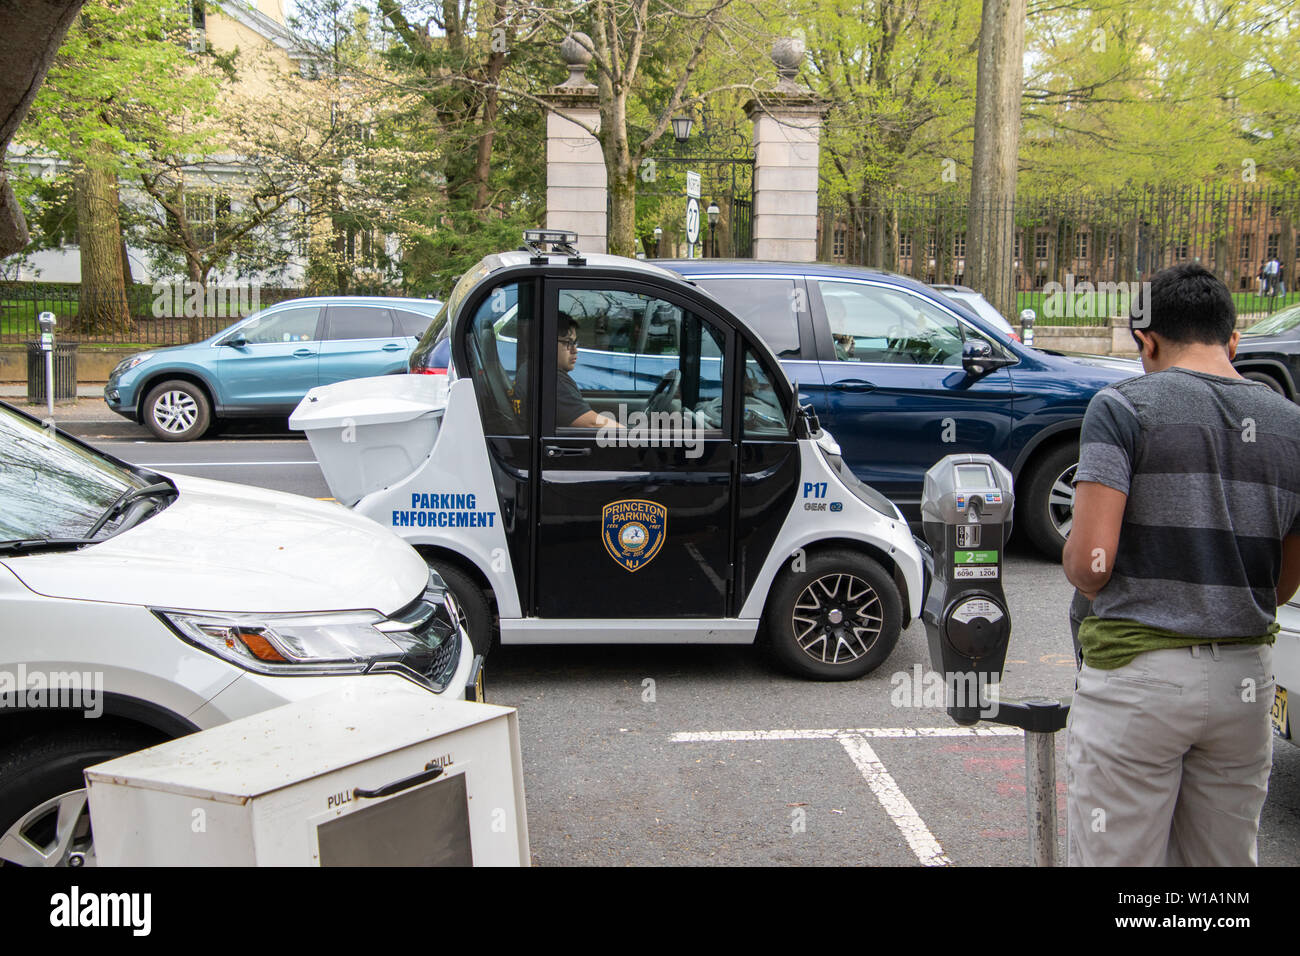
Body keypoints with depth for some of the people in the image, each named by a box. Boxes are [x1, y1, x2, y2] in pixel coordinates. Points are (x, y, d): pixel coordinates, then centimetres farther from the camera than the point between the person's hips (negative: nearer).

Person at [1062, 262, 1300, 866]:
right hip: (1246, 678, 5)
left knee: (1115, 859, 4)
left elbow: (1089, 558, -17)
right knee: (1226, 862, 18)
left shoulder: (1125, 407, -9)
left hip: (1138, 674, -5)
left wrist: (1087, 582, 5)